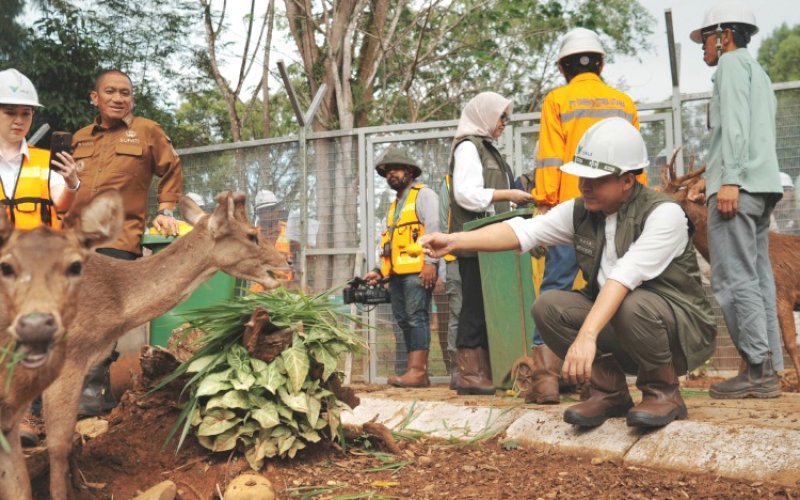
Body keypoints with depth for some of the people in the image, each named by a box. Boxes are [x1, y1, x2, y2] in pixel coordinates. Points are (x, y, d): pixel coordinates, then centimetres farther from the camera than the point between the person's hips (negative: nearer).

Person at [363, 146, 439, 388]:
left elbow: (433, 229, -9)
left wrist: (431, 261, -19)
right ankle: (418, 372, 6)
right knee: (403, 321, 4)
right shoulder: (395, 204, 28)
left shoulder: (423, 195, 3)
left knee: (417, 318, -13)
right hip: (397, 273, 8)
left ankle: (417, 371, -17)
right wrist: (380, 270, 17)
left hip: (417, 270, -8)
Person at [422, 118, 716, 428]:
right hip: (612, 323, 6)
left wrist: (587, 336, -44)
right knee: (548, 306, -15)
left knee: (634, 305, -36)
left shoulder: (664, 214, -20)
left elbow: (625, 276, -33)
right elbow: (522, 231, -11)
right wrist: (454, 240, -24)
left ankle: (663, 393, -9)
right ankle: (610, 392, -1)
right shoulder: (579, 211, -2)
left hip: (681, 330, -5)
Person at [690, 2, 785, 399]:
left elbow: (735, 123, -13)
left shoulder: (732, 63, 1)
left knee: (734, 280, -12)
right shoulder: (758, 73, 29)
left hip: (738, 184, -10)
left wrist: (729, 179, -21)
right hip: (761, 186, 10)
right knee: (757, 277, 5)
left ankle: (758, 371, -14)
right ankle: (768, 368, 4)